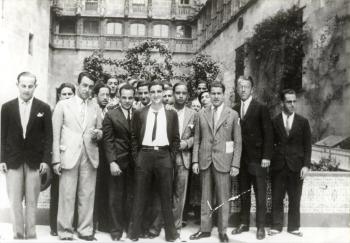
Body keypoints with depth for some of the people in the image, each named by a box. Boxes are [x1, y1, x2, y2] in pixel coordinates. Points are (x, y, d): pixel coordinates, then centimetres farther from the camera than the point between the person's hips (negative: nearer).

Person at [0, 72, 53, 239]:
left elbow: (48, 136, 2)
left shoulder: (44, 108, 2)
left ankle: (31, 234, 14)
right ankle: (18, 233, 9)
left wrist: (46, 160, -5)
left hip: (34, 161, -1)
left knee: (32, 200, 5)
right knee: (15, 200, 1)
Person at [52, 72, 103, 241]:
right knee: (67, 196, -2)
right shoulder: (63, 105, 5)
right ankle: (65, 232, 9)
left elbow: (100, 130, 21)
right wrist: (56, 159, -5)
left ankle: (85, 231, 14)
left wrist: (98, 133, -4)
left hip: (90, 157, 3)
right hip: (69, 156, -3)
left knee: (87, 196, 3)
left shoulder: (95, 108, 14)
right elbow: (56, 134, 2)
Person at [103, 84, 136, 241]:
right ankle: (116, 230, 16)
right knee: (116, 197, 4)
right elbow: (108, 141, -3)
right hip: (118, 161, -1)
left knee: (132, 197, 6)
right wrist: (112, 162, -12)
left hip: (135, 161, 2)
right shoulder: (111, 116, 1)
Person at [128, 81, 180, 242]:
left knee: (166, 196, 6)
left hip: (164, 155, 0)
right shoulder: (139, 113, 5)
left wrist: (171, 158, 0)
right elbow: (134, 138, 7)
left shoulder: (171, 114, 6)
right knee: (139, 195, 6)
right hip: (144, 155, 0)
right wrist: (136, 157, 1)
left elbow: (175, 139, 7)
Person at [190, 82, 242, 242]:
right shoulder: (202, 114, 9)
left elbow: (237, 141, 1)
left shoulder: (233, 115, 2)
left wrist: (235, 164, -6)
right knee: (205, 198, 9)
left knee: (223, 199, 3)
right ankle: (205, 229, 20)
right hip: (205, 161, 2)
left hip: (223, 161, -2)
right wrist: (195, 160, 1)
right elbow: (197, 139, 9)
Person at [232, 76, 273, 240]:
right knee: (243, 193, 9)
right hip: (241, 159, 4)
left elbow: (268, 134, -5)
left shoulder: (261, 109, -3)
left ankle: (261, 226, 11)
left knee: (260, 194, 2)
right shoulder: (235, 110, 9)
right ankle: (244, 223, 19)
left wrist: (266, 157, -11)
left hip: (257, 159, -4)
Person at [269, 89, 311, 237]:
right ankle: (276, 226, 16)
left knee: (295, 199, 7)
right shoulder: (274, 122, 3)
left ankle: (294, 227, 19)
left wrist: (306, 165, -3)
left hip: (296, 166, 0)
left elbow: (307, 146, 4)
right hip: (278, 166, 0)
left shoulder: (303, 122, 5)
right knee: (277, 198, 5)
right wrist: (269, 160, -3)